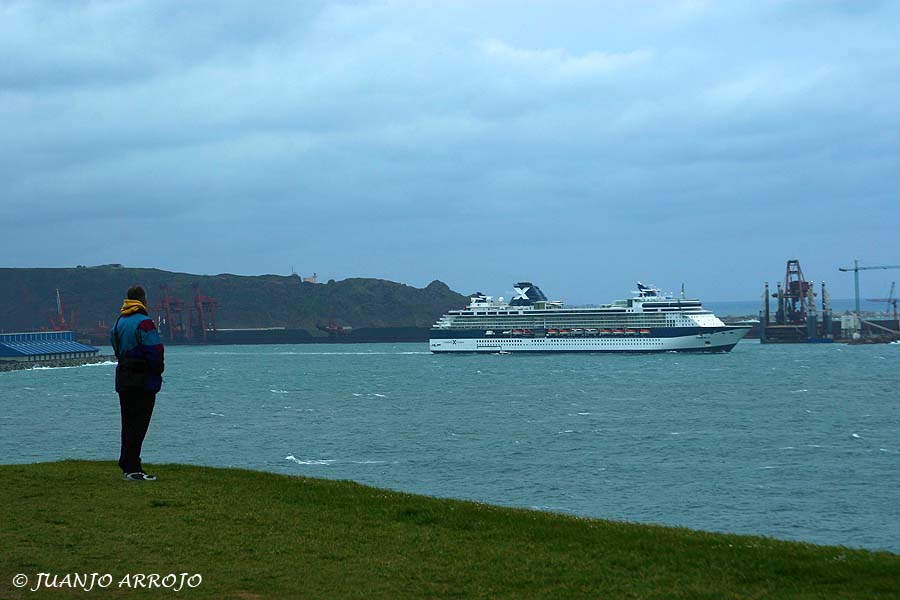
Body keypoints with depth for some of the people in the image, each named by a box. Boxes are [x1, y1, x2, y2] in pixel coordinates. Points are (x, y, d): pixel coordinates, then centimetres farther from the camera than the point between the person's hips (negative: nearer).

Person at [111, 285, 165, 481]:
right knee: (138, 425, -7)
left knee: (128, 424, 12)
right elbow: (155, 351, -19)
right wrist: (158, 369, -3)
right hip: (143, 382, -8)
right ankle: (131, 469, -11)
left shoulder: (118, 323, 13)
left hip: (123, 380, 8)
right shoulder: (144, 323, -14)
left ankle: (130, 467, 15)